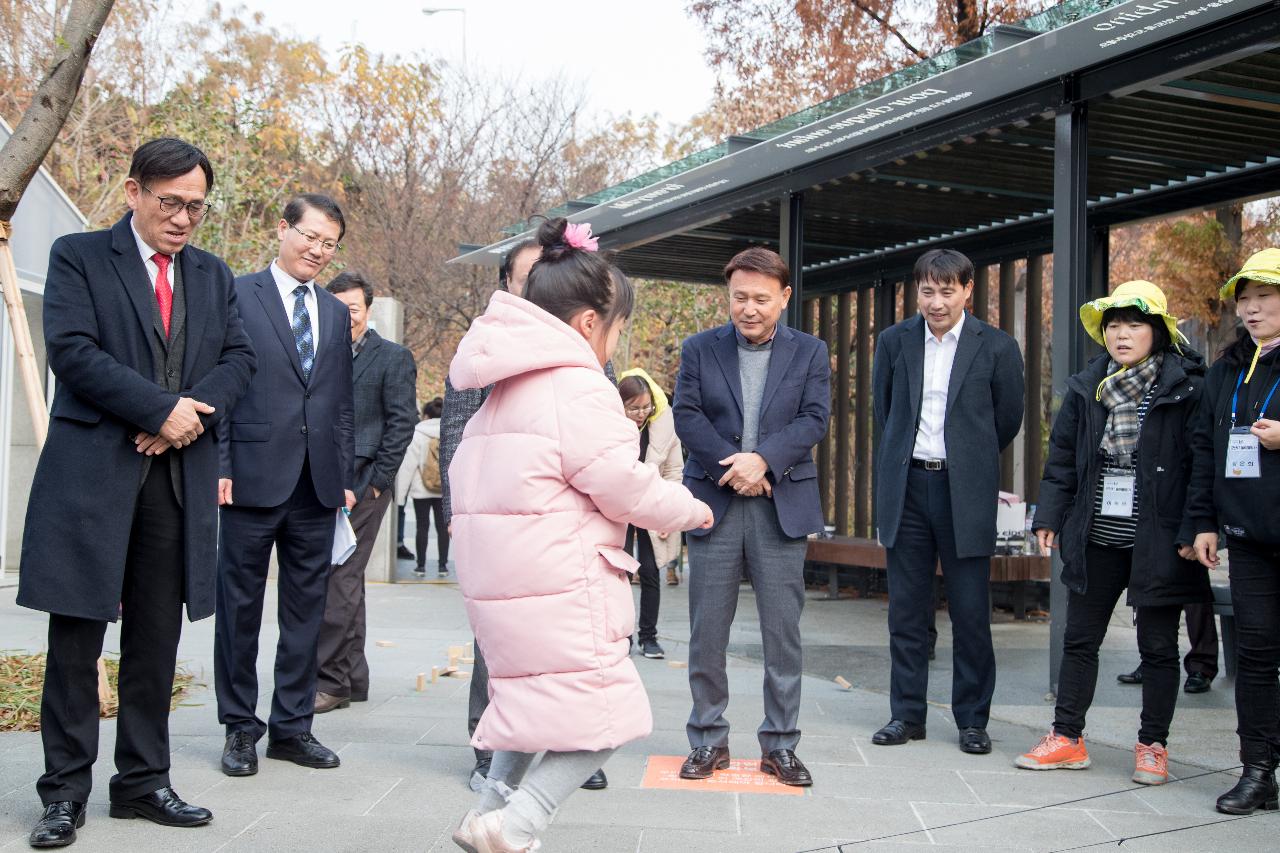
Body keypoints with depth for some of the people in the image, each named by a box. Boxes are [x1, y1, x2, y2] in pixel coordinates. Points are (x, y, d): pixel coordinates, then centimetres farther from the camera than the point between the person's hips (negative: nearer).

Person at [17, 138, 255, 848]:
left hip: (181, 477, 4)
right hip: (92, 472, -4)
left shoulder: (213, 275, 17)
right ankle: (65, 791, 9)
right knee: (77, 636, 0)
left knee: (156, 640, 8)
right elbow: (71, 350, -9)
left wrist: (197, 412, -9)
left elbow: (239, 356, 10)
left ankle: (143, 781, 18)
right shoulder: (79, 256, 3)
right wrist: (162, 408, -14)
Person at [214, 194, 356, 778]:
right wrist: (219, 464, -10)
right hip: (254, 477, -5)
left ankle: (292, 726, 17)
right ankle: (240, 728, 14)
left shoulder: (337, 314, 17)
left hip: (318, 484, 5)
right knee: (240, 605, 3)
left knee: (305, 608, 8)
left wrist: (346, 477, 11)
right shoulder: (238, 295, 1)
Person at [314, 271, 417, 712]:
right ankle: (353, 678, 19)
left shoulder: (393, 358, 2)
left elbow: (402, 422, -4)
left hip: (361, 485, -5)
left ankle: (329, 680, -6)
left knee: (339, 581, -10)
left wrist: (374, 481, -9)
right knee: (345, 581, 11)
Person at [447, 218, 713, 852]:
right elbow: (627, 487, -13)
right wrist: (691, 510, 5)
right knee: (603, 713, -1)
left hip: (495, 578, 9)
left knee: (532, 696, 24)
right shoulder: (579, 388, -14)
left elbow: (469, 476, 18)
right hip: (558, 584, -9)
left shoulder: (505, 385, 14)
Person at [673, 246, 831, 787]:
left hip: (782, 506, 0)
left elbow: (815, 420, -3)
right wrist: (732, 464, -14)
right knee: (706, 632, 3)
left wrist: (761, 459, -17)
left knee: (783, 632, 2)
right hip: (714, 504, 0)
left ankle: (779, 745, 13)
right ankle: (708, 741, 16)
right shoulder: (699, 350, 7)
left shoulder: (810, 353, 7)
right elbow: (686, 416, -1)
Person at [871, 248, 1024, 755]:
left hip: (965, 493, -2)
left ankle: (972, 720, 13)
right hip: (907, 487, 2)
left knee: (971, 614, 1)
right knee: (906, 612, 7)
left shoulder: (996, 347, -1)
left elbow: (1008, 419, 9)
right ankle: (907, 714, 16)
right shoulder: (894, 341, 6)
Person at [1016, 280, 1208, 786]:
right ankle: (1067, 739, 19)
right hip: (1096, 539, 5)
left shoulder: (1187, 387, -7)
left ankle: (1153, 746, 19)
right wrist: (1049, 516, 4)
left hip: (1157, 541, -4)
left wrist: (1192, 532, -15)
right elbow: (1062, 456, 11)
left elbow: (1200, 463, -9)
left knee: (1158, 647, 7)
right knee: (1079, 640, 9)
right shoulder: (1087, 387, 7)